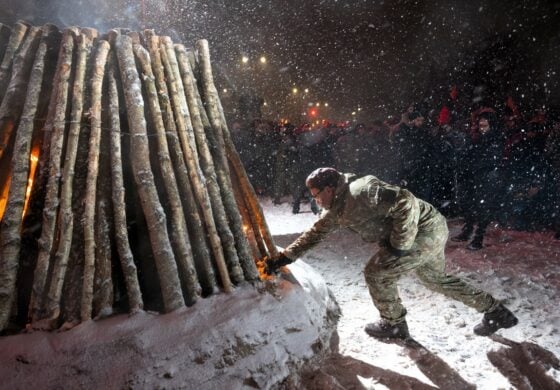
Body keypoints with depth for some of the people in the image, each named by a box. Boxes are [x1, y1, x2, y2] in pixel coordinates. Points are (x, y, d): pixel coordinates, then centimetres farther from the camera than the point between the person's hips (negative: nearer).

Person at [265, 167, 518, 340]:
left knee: (377, 273, -5)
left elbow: (407, 202, -32)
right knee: (436, 279, 26)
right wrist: (283, 258, 7)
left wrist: (399, 245, -24)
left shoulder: (361, 192, -27)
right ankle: (496, 312, 40)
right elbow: (314, 233, 11)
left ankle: (394, 325, 17)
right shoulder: (335, 210, 4)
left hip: (426, 229, -10)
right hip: (431, 233, 10)